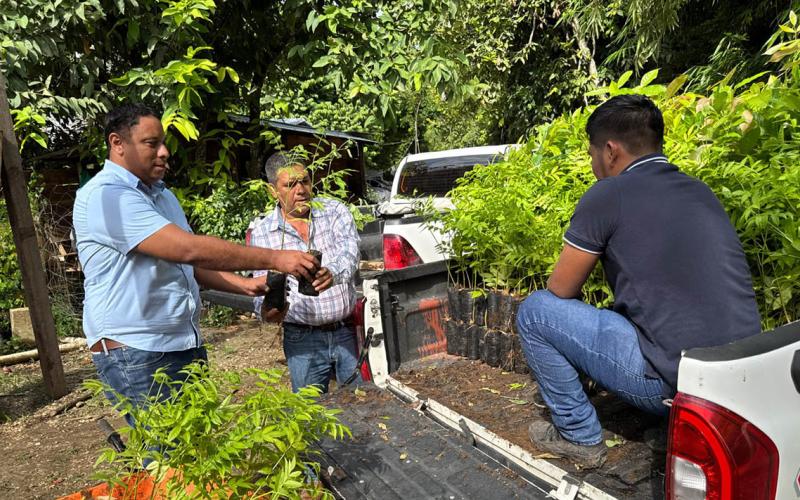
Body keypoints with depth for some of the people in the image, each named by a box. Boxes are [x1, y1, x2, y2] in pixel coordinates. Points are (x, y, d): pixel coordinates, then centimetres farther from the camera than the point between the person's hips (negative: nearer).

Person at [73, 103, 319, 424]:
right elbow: (188, 249, -26)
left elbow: (191, 264, 18)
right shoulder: (104, 195, -15)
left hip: (186, 346, 9)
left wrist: (246, 286, 1)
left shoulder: (161, 194, 16)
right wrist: (274, 259, -23)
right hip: (137, 354, -8)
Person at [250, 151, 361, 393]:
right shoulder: (261, 234, 0)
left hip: (348, 331, 1)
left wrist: (334, 273, -40)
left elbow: (350, 250, -17)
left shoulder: (335, 211, 0)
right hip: (303, 341, 0)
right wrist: (268, 309, -27)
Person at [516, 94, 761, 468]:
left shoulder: (607, 196, -10)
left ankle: (579, 437, 12)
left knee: (534, 311, 2)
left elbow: (560, 291, -2)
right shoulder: (700, 190, 11)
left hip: (670, 381, -8)